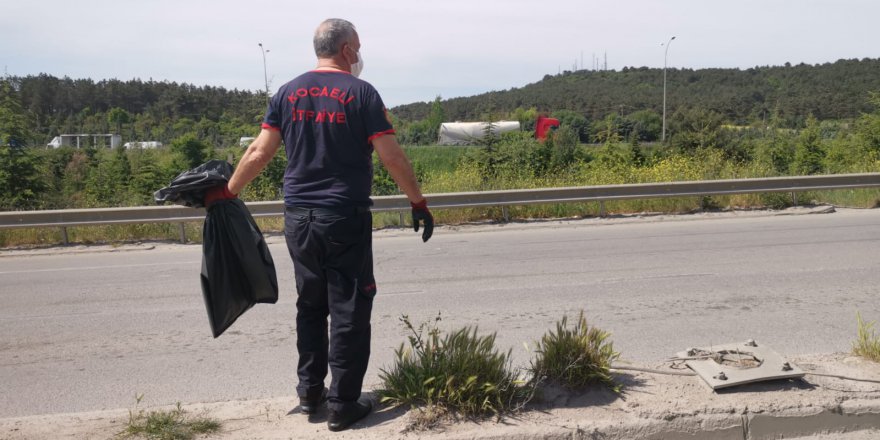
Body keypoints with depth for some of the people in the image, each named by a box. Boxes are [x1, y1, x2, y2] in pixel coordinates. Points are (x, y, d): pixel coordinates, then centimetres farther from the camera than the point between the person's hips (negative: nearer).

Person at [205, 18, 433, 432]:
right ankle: (343, 404, 11)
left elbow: (258, 153, 5)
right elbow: (393, 157, -10)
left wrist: (226, 192, 16)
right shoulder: (361, 93, -6)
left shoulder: (287, 93, 7)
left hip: (298, 219, 5)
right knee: (349, 311, 4)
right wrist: (419, 203, 0)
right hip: (346, 219, -5)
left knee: (310, 306, 18)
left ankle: (310, 390, 26)